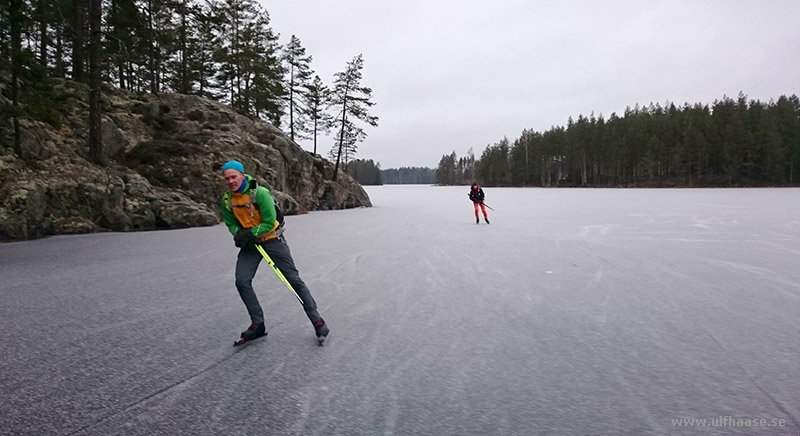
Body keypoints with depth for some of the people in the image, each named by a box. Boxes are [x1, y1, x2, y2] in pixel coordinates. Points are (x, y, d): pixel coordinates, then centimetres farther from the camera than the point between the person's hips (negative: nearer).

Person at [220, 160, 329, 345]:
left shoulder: (260, 193, -21)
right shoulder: (227, 199, -2)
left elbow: (270, 222, -19)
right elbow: (231, 223, 7)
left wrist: (250, 233, -24)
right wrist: (239, 234, -13)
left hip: (272, 239, -5)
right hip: (250, 243, 6)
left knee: (293, 279, -4)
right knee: (242, 282, -8)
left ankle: (317, 321, 5)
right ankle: (258, 324, 6)